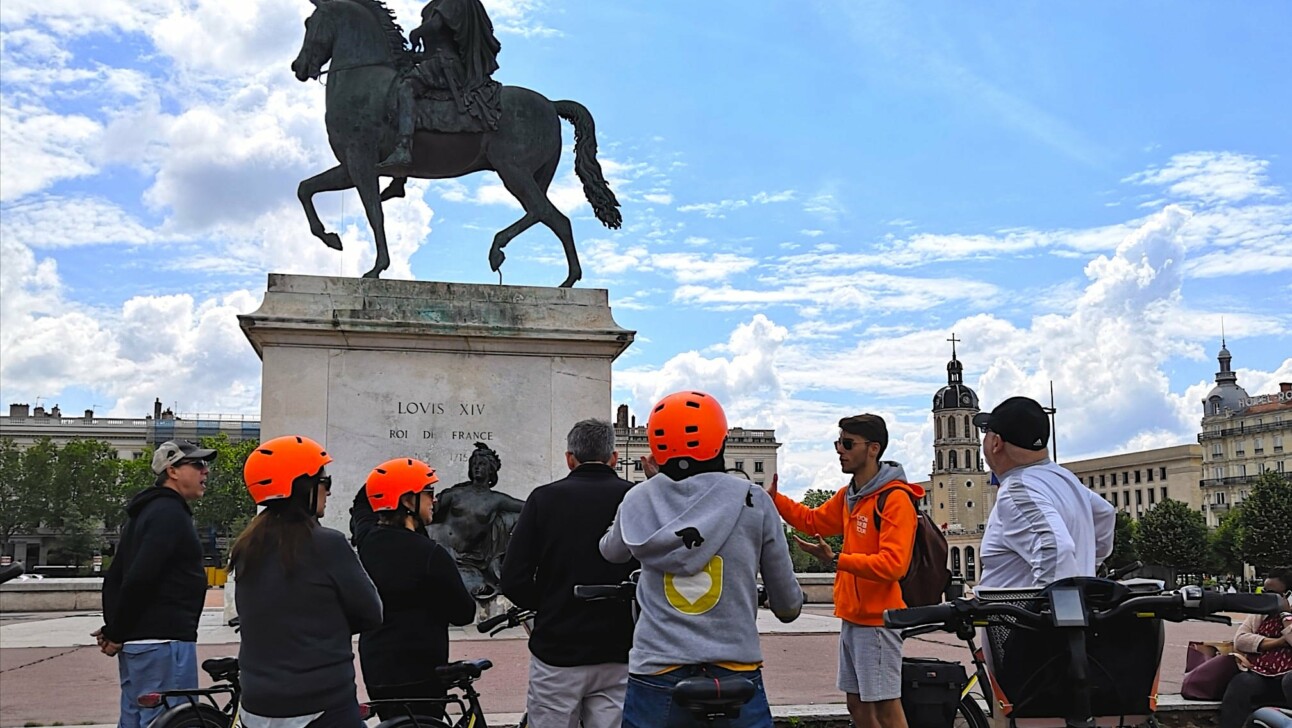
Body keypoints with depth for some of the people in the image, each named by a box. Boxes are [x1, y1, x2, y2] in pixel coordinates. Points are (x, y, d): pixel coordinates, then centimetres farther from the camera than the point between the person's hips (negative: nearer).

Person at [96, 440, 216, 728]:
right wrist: (116, 634, -12)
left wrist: (112, 630, 11)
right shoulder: (170, 513, -13)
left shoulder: (145, 512, 19)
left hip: (137, 641, 10)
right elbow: (139, 579, -22)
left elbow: (114, 578, 18)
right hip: (163, 641, -10)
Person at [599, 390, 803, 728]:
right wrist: (791, 607, 29)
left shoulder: (638, 500, 0)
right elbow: (787, 604, 5)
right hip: (735, 675, -1)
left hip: (655, 676, 1)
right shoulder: (753, 501, -3)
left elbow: (611, 552, 24)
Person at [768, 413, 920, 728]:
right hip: (853, 616, 9)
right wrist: (774, 498, 14)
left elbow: (892, 565, -25)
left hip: (877, 619, -9)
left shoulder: (895, 498, -16)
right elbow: (813, 520, 27)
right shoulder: (848, 495, 10)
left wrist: (836, 560, -30)